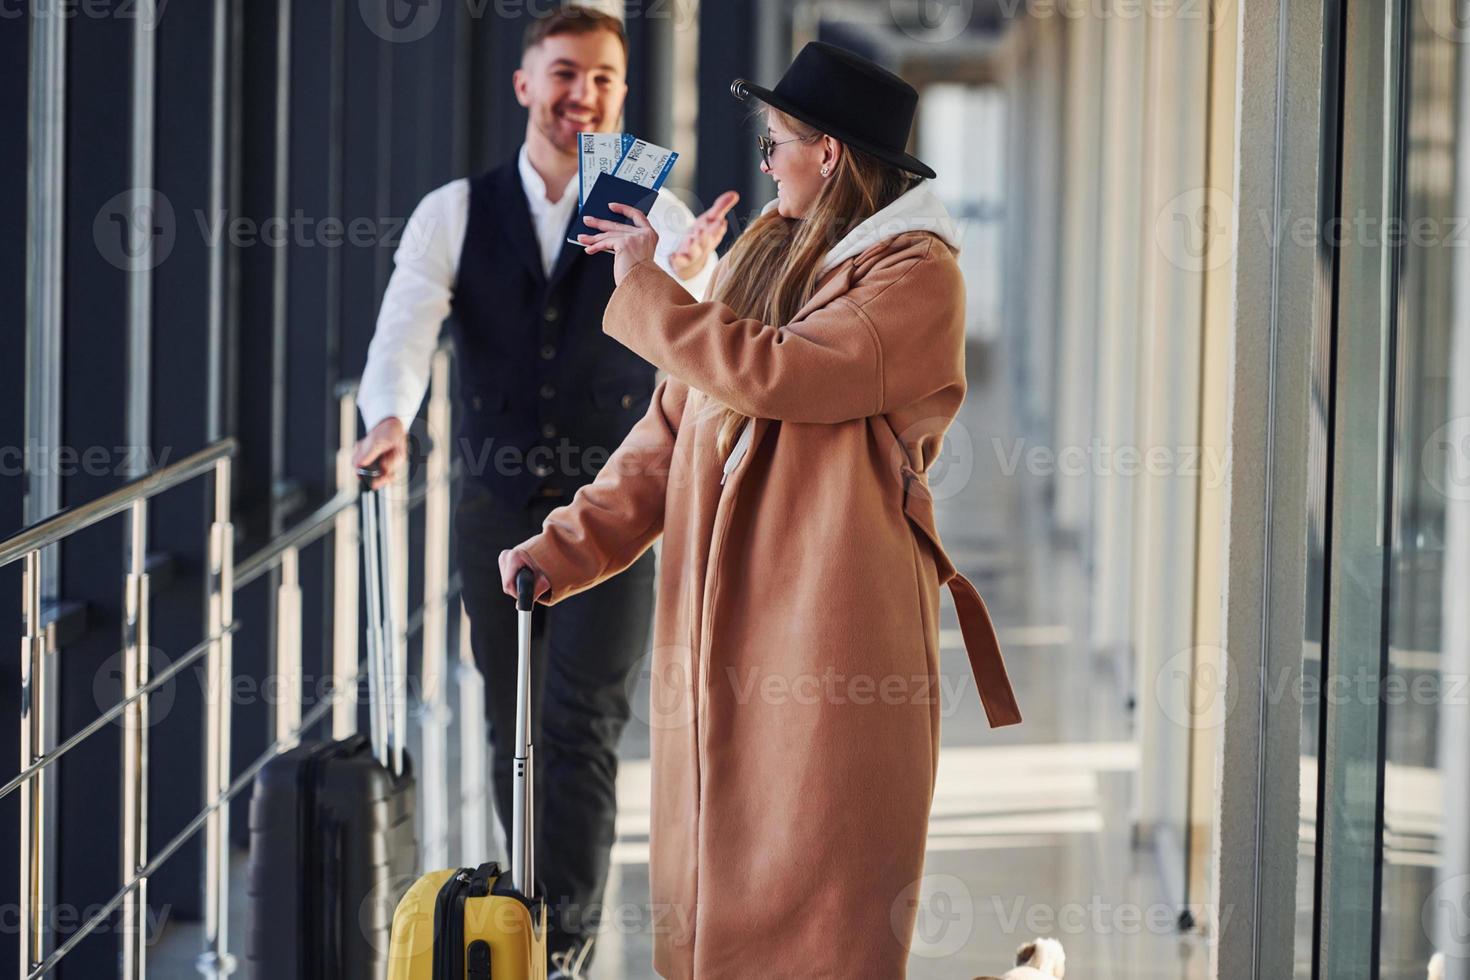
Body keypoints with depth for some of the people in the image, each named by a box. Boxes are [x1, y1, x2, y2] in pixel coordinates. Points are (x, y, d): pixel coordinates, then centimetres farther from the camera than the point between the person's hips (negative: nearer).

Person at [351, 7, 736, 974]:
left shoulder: (655, 216, -3)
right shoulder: (456, 213, 1)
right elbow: (405, 328, -12)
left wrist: (686, 277, -44)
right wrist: (390, 416, -34)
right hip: (498, 509, 2)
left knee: (581, 723, -9)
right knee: (513, 735, 10)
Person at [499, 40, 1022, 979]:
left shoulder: (916, 273, -8)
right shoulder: (765, 254, 17)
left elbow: (771, 373, -22)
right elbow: (673, 427, 15)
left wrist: (644, 284, -9)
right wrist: (568, 547, 4)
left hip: (829, 629, -7)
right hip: (717, 628, 7)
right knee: (709, 900, 9)